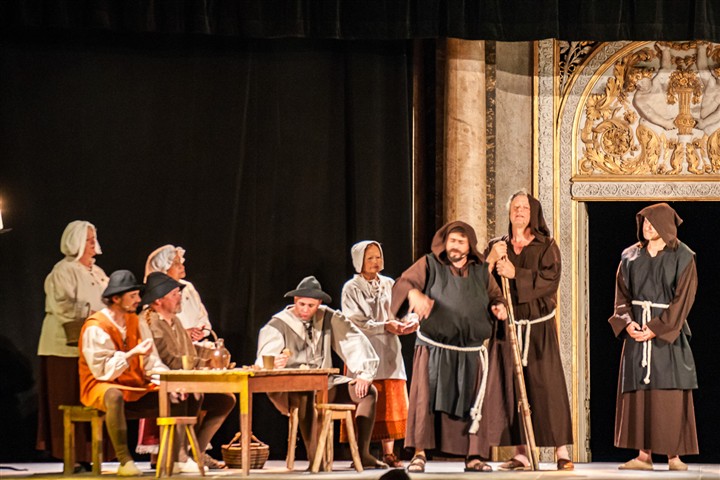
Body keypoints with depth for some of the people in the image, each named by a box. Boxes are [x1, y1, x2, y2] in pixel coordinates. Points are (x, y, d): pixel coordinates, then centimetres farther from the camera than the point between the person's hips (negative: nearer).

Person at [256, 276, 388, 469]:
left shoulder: (329, 318, 5)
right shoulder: (278, 324, -7)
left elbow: (354, 342, 4)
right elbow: (264, 361, -20)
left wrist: (364, 374, -10)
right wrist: (275, 363, -45)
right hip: (291, 389, -5)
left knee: (368, 391, -10)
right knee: (307, 397, -38)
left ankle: (362, 454, -14)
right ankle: (314, 457, -31)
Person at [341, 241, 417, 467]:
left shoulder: (389, 284, 12)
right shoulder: (352, 288, 0)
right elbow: (355, 323, -9)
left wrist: (405, 325, -12)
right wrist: (384, 326, -20)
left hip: (388, 350, 4)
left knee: (390, 403, 0)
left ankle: (389, 452, 2)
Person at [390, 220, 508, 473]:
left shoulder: (481, 272, 11)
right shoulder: (429, 264, 2)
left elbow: (495, 296, 21)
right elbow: (403, 283, -9)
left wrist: (499, 308, -3)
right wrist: (414, 293, -32)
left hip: (470, 353, 3)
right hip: (434, 349, -3)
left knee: (471, 404, 4)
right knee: (425, 400, -6)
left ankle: (472, 455, 11)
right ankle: (419, 454, -2)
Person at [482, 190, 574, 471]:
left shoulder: (546, 246, 6)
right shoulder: (497, 246, 12)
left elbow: (550, 280, -9)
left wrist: (515, 274, -16)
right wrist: (491, 259, -14)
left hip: (540, 326, -2)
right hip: (507, 325, 2)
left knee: (546, 385, -7)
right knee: (511, 387, -3)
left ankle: (561, 451, -5)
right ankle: (520, 454, 0)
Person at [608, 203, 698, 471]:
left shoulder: (682, 258, -2)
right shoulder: (631, 256, 10)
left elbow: (683, 298, -8)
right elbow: (622, 292, 8)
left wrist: (657, 328, -15)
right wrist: (627, 322, -10)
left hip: (668, 332, -4)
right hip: (636, 330, 4)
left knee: (670, 396, -5)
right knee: (638, 394, -1)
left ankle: (674, 455, -2)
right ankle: (644, 455, 0)